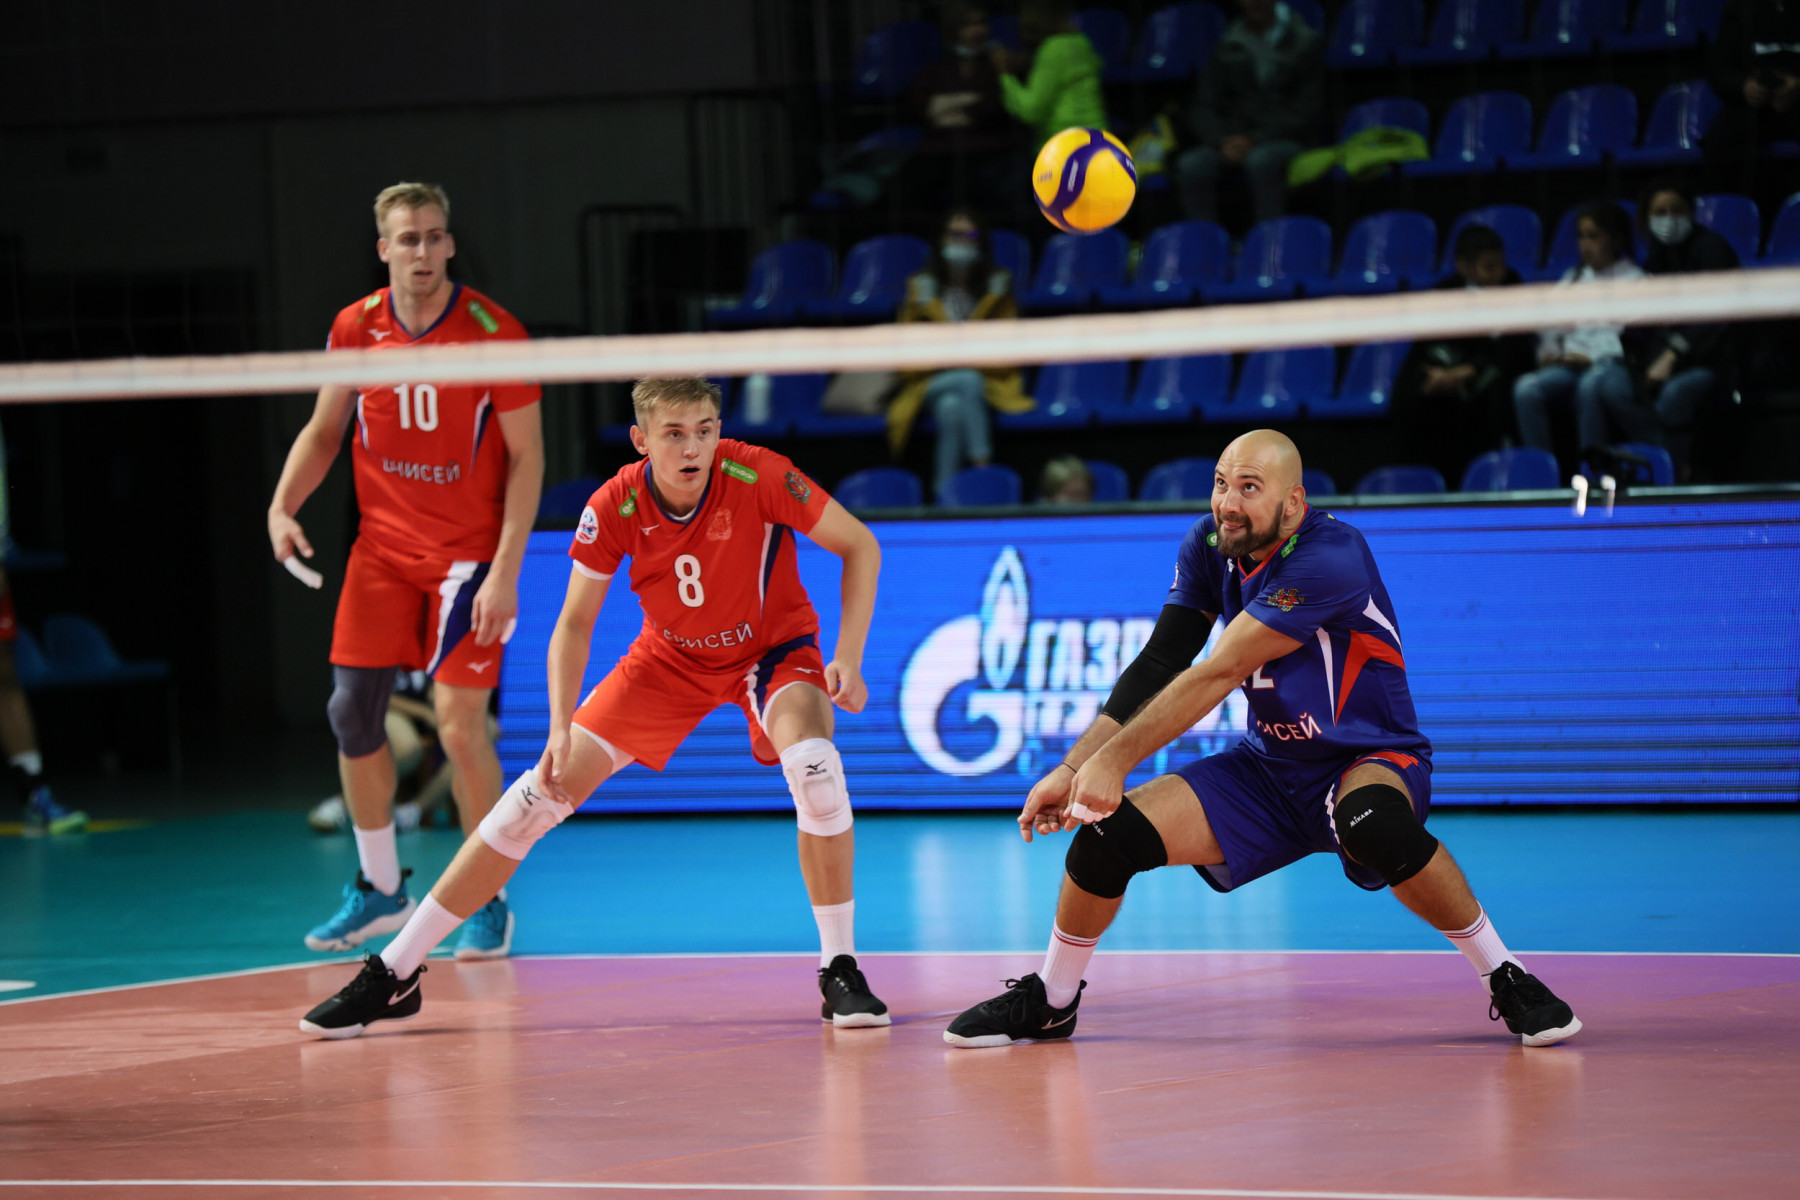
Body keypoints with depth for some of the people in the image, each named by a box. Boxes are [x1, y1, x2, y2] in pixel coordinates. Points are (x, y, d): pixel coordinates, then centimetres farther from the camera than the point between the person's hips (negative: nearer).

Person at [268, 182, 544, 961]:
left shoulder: (493, 333, -13)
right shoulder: (355, 329, -1)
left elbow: (527, 458, -10)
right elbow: (324, 430, 13)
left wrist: (505, 572, -16)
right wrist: (283, 505, -5)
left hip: (469, 552, -4)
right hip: (382, 546, 5)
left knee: (460, 723, -11)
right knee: (353, 711, 2)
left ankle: (490, 900, 4)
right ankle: (379, 889, 21)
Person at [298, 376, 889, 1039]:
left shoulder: (757, 476, -29)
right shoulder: (615, 507, -23)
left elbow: (859, 545, -15)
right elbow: (573, 623, -10)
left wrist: (848, 658, -24)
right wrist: (561, 727, -22)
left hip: (772, 647, -2)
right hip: (670, 655, 2)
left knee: (813, 764, -35)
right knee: (541, 793, -7)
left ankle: (840, 972, -18)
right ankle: (394, 973, 3)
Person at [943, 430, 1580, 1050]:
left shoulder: (1329, 558, -27)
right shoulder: (1208, 545, -4)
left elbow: (1217, 673, -30)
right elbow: (1160, 663, -2)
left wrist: (1115, 758, -31)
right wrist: (1074, 767, -12)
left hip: (1371, 761, -6)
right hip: (1268, 768, 6)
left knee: (1373, 823, -42)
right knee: (1107, 830, -11)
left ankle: (1507, 981, -23)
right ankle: (1049, 1000, 14)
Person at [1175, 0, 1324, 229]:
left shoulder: (1306, 43, 4)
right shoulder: (1227, 48, 14)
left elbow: (1306, 111, -3)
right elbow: (1203, 110, 10)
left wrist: (1255, 140, -16)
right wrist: (1222, 141, -13)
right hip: (1235, 141, 3)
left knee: (1261, 160, -39)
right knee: (1191, 164, -28)